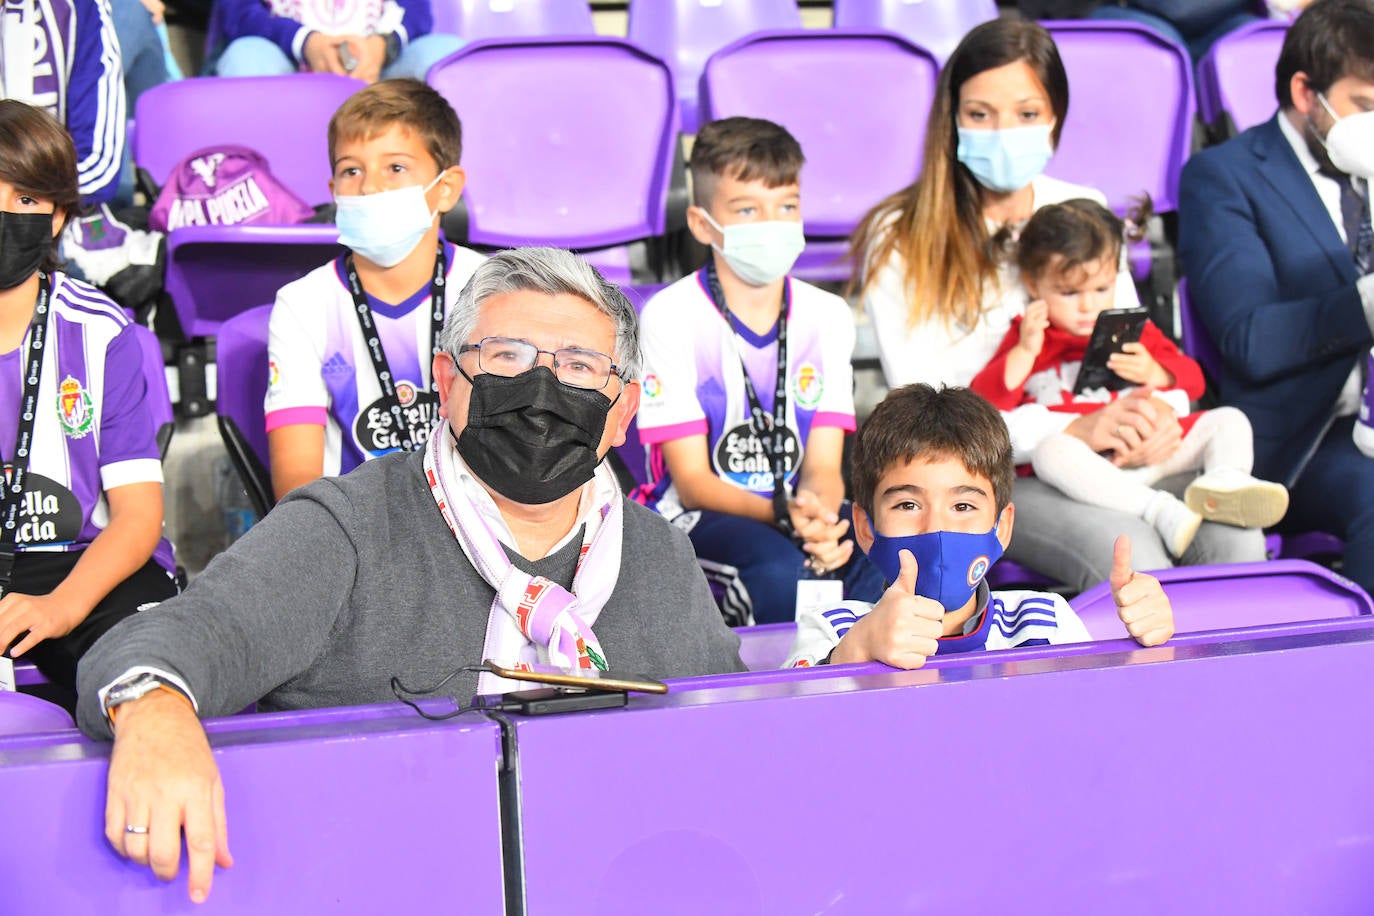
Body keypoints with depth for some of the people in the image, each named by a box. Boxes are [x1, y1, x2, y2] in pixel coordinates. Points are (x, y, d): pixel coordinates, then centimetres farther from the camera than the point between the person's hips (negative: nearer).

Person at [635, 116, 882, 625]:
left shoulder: (826, 315, 5)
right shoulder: (671, 317, -8)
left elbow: (823, 464, -1)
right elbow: (691, 480, -11)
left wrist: (817, 511, -25)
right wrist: (782, 514, -29)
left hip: (804, 511, 4)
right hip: (695, 516, -4)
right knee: (781, 574, -35)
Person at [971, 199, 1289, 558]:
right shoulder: (1027, 338, 16)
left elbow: (1193, 380, 23)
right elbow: (983, 404, 3)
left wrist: (1153, 373, 1)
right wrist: (1025, 352, -8)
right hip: (1087, 461, -4)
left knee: (1229, 421, -6)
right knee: (1050, 451, -37)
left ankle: (1223, 481, -39)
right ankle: (1157, 509, -50)